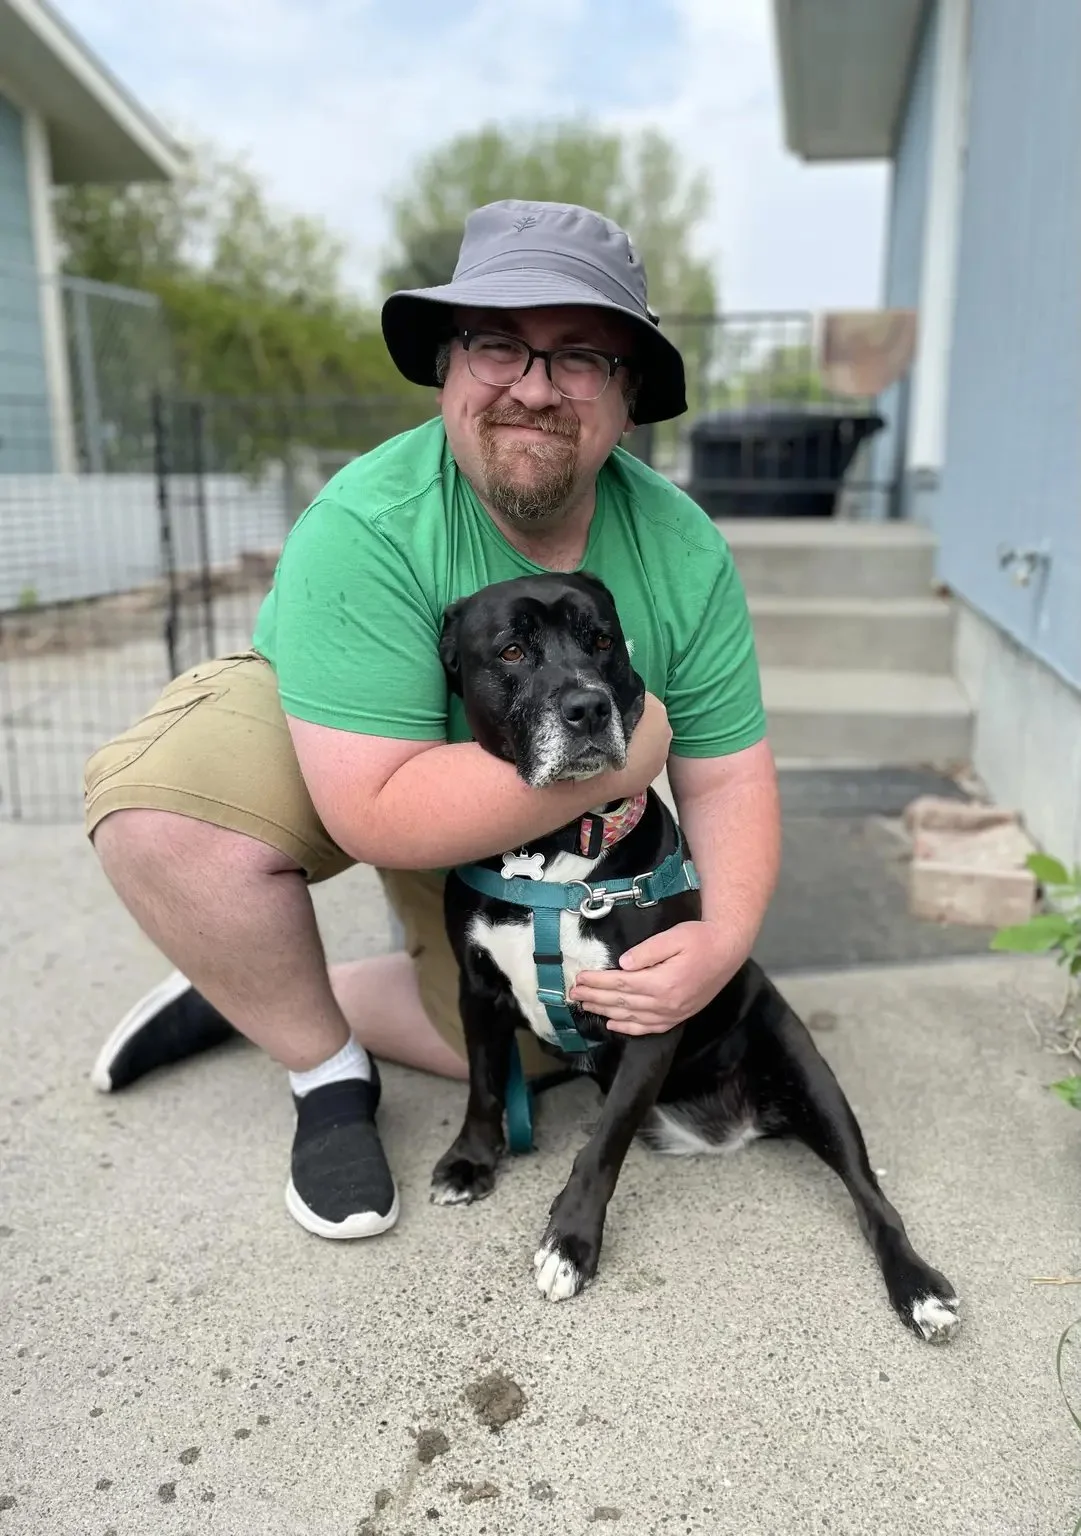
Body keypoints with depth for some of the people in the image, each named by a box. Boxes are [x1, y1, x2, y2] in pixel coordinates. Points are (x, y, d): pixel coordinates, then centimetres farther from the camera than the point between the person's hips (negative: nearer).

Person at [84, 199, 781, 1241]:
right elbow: (378, 814, -38)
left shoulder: (686, 554, -21)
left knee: (525, 1044, 3)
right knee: (162, 799, -33)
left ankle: (247, 989, 15)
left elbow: (728, 777, -15)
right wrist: (616, 756, -36)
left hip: (530, 835, 4)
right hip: (313, 759, -3)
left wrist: (723, 938, -32)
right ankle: (326, 1074, -6)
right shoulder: (363, 528, -34)